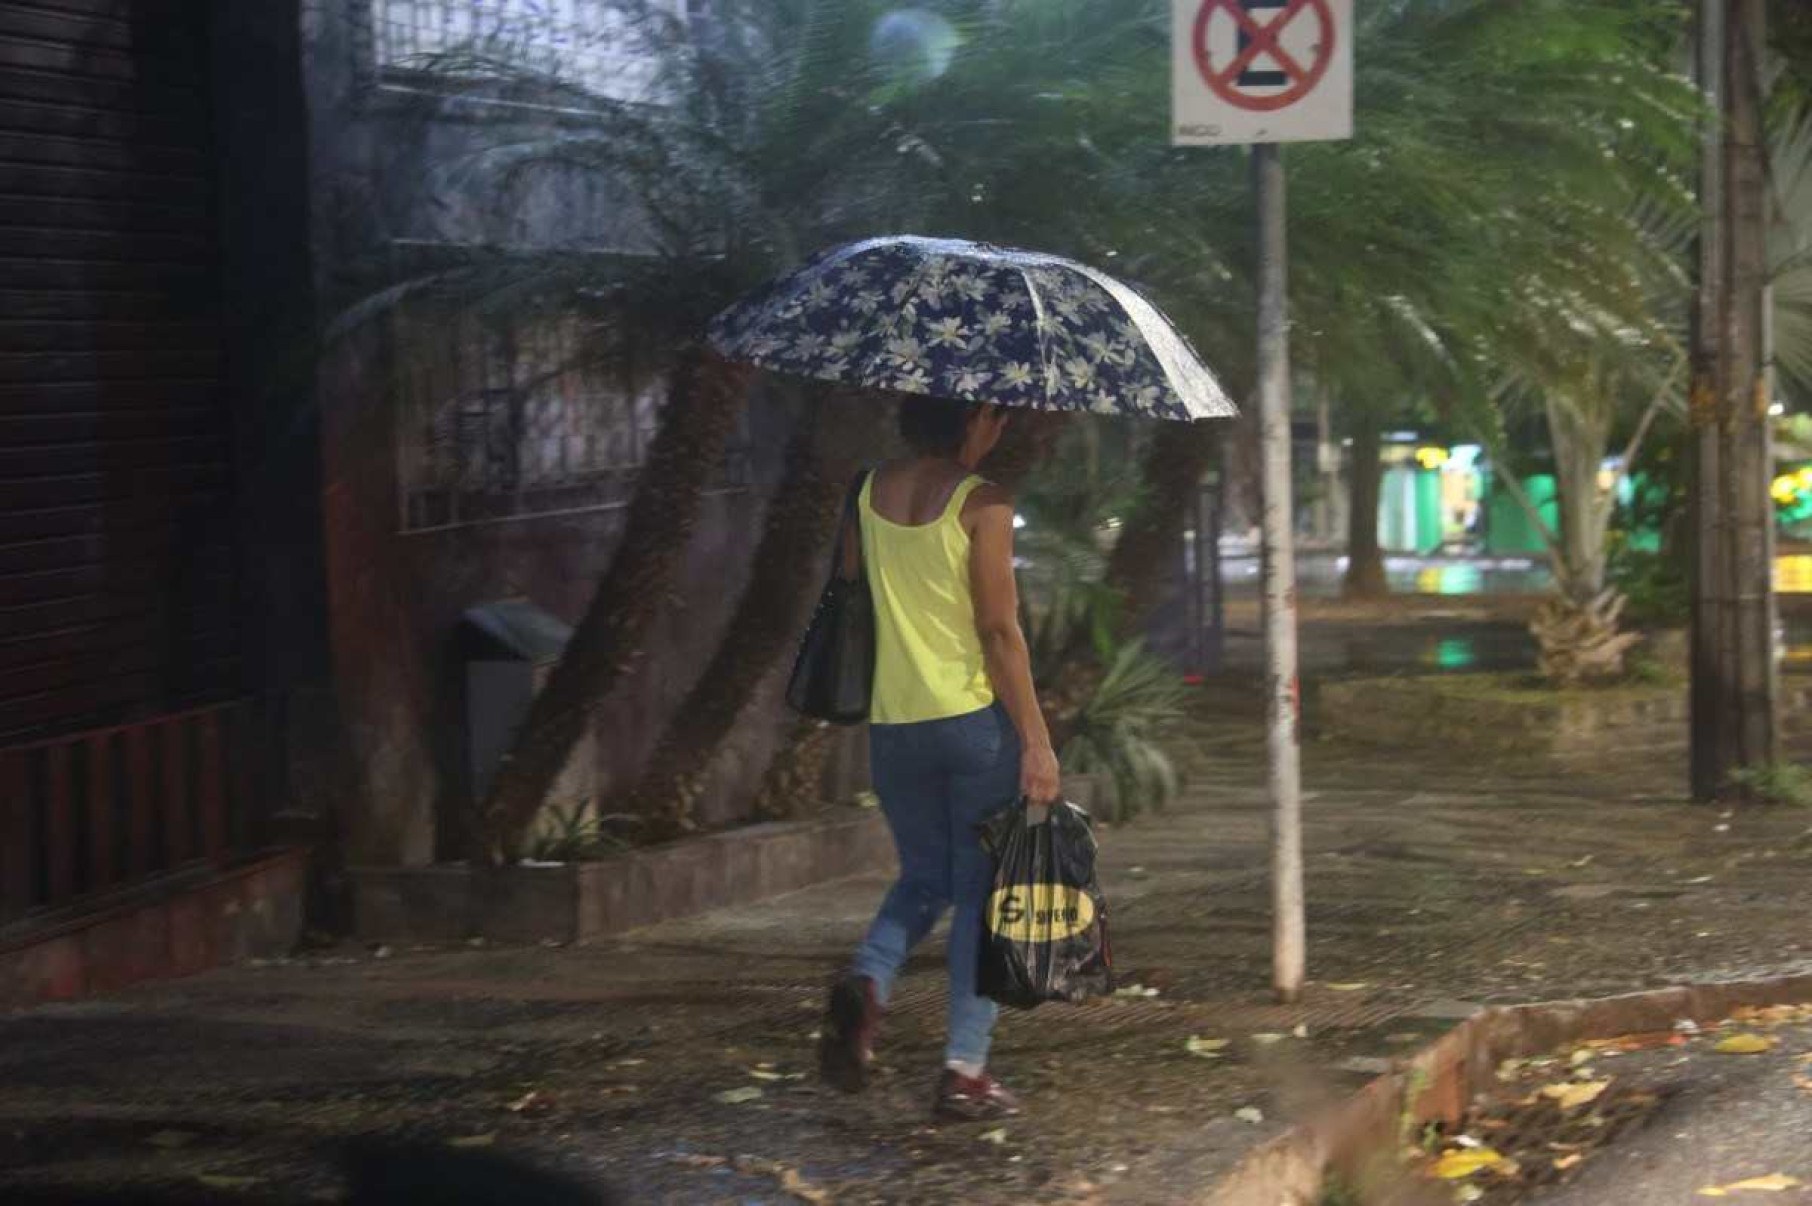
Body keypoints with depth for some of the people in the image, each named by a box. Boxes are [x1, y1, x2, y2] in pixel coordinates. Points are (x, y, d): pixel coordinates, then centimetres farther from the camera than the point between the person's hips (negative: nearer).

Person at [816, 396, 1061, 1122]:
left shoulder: (869, 493, 4)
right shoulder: (981, 503, -12)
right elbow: (1000, 631, -14)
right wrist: (1036, 740, -10)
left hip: (893, 726, 5)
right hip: (975, 718, -5)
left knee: (925, 876, 21)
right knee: (981, 888, 6)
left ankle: (866, 984, -8)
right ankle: (965, 1070, 4)